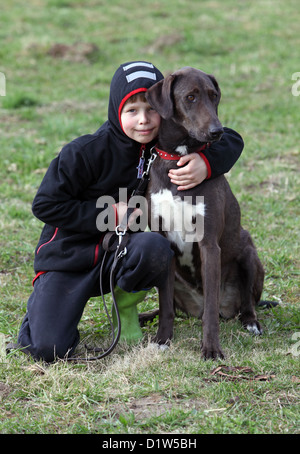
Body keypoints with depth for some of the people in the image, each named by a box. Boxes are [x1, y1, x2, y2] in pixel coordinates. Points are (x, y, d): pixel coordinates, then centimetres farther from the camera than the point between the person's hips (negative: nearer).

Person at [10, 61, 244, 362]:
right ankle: (47, 301, 17)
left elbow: (230, 140, -3)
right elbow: (46, 205, -15)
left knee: (154, 248, -33)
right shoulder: (87, 152, -19)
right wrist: (111, 215, -18)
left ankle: (125, 303, -1)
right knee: (48, 350, -19)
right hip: (70, 255, -3)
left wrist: (207, 162, -26)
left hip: (120, 252, 3)